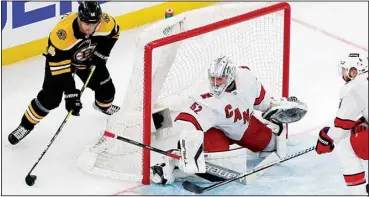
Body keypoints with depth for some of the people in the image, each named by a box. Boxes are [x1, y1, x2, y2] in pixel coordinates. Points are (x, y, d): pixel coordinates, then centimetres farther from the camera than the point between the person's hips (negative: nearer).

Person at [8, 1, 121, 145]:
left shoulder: (106, 22, -31)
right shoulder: (62, 32, -43)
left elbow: (113, 33, -3)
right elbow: (59, 65, -37)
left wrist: (101, 55, -9)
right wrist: (70, 93, -37)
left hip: (88, 59, 4)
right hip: (60, 57, -4)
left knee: (106, 89, 5)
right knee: (50, 97, -14)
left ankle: (103, 106, 42)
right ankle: (26, 125, 7)